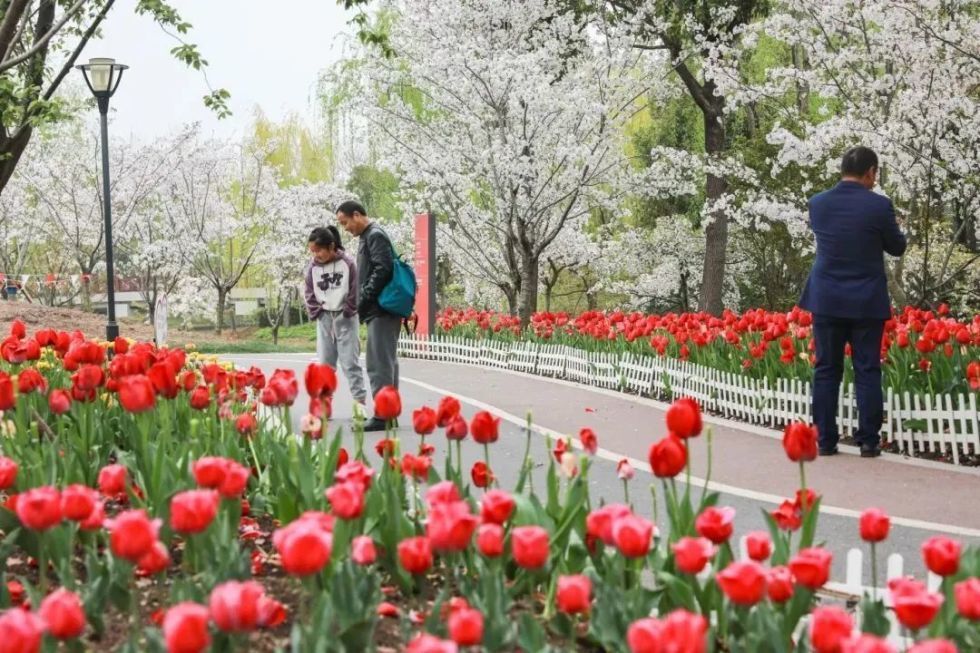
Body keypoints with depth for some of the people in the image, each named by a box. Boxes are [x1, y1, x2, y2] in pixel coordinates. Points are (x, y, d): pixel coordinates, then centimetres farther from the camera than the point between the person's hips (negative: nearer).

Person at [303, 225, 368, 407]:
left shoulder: (347, 263, -10)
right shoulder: (312, 267, 1)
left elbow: (356, 290, -6)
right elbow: (310, 294, 8)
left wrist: (348, 311, -8)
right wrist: (316, 312, -1)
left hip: (345, 318, -4)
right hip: (324, 319, 4)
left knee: (350, 362, -4)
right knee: (325, 363, 6)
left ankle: (360, 402, -2)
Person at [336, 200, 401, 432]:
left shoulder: (375, 236, -9)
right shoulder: (368, 237, 20)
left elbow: (383, 270, -20)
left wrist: (365, 299, -17)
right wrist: (363, 302, 13)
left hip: (382, 309, -10)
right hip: (382, 310, 10)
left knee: (379, 363, -10)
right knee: (386, 361, 12)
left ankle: (382, 415, -9)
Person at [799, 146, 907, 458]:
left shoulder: (817, 203, -1)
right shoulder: (879, 205, -10)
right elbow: (897, 247, 2)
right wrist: (893, 228, 25)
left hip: (827, 300, 2)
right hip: (866, 301, -2)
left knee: (826, 371, 7)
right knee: (867, 371, 4)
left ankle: (825, 440, 8)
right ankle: (868, 441, 6)